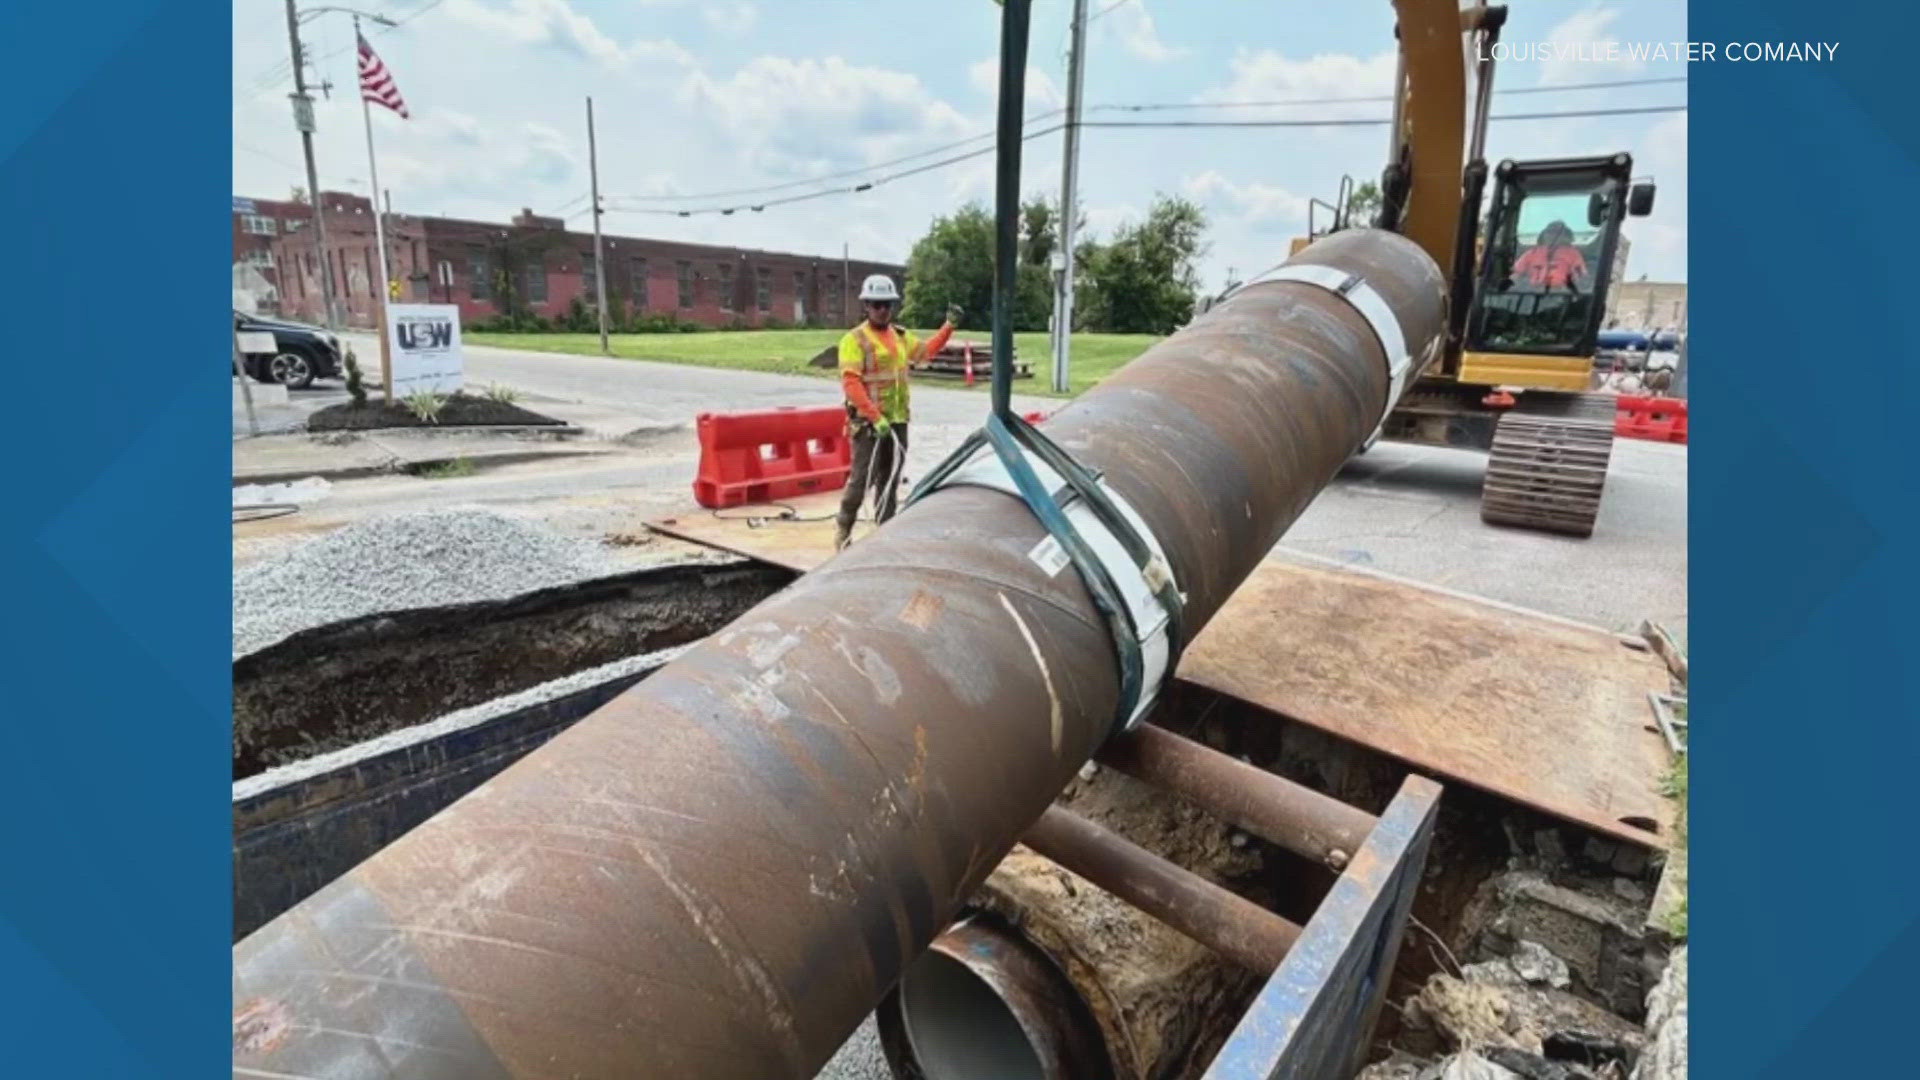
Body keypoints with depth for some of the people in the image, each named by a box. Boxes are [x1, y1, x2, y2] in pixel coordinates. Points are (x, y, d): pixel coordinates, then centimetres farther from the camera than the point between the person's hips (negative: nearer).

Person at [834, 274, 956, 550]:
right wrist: (875, 417, -23)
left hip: (898, 421, 6)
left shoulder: (901, 336, 13)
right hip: (868, 422, -6)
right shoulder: (855, 339, -8)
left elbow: (926, 350, 29)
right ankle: (843, 528, 11)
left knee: (890, 479, 11)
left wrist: (949, 325, 19)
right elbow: (850, 383, -16)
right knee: (863, 478, -6)